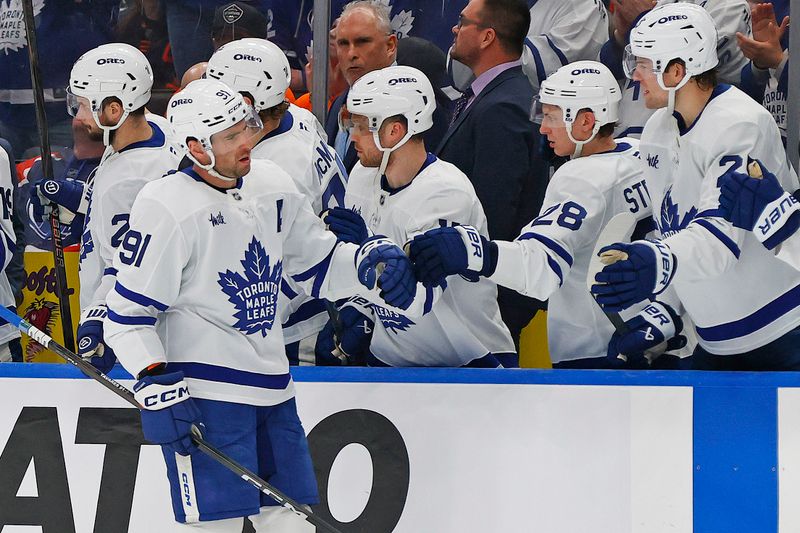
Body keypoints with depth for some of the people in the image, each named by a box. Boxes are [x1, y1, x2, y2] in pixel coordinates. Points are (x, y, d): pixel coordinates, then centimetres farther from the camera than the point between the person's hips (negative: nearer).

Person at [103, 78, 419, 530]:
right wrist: (156, 384, -18)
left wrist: (371, 262, -2)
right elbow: (129, 310, -11)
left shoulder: (272, 186, 7)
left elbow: (319, 264, 18)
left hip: (272, 389, 7)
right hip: (202, 395, -7)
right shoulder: (167, 207, -14)